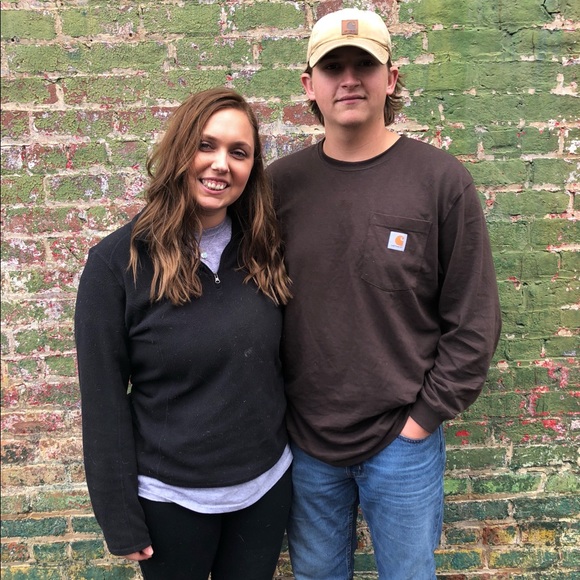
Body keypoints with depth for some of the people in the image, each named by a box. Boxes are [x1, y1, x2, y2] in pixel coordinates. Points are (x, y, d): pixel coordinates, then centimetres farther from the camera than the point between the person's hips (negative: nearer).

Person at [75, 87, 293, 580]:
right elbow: (104, 399, -12)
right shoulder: (118, 262, -16)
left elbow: (284, 362, 4)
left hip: (267, 484, 3)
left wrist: (295, 452, 7)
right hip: (171, 498, -3)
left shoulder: (264, 252, -4)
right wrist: (121, 520, -8)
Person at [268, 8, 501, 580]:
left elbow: (474, 321, -7)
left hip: (402, 442, -2)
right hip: (303, 441, 2)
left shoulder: (442, 180, -10)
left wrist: (425, 415, -8)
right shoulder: (280, 182, -3)